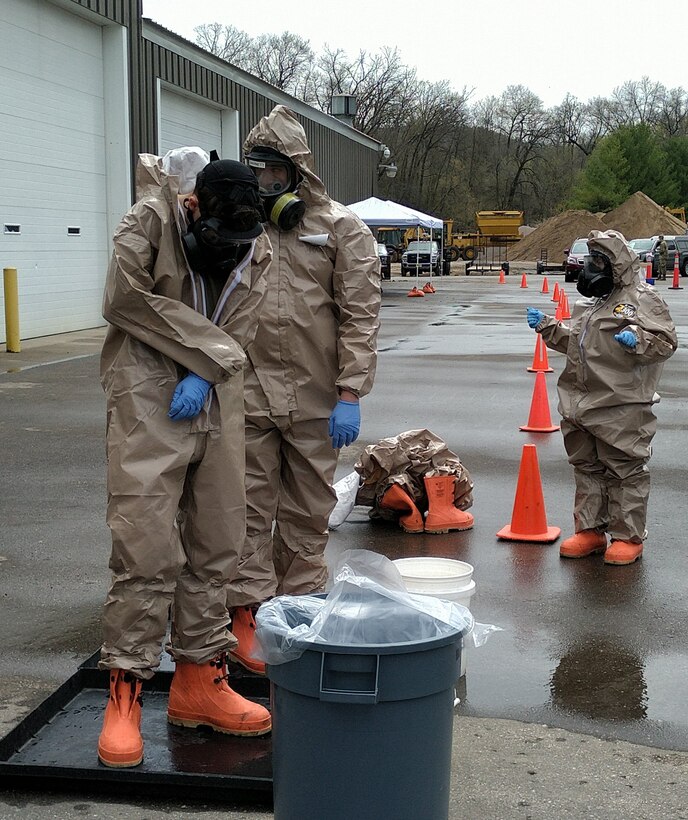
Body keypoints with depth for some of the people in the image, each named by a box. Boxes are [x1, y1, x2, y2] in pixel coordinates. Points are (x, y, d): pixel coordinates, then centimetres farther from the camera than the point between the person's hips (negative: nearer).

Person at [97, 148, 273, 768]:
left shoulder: (257, 249, 5)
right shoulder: (153, 218, -9)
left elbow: (238, 332, 2)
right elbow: (125, 299, -18)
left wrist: (205, 375, -16)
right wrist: (206, 344, -13)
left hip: (217, 408, 6)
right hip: (149, 403, -5)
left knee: (217, 547, 9)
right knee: (148, 550, -9)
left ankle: (199, 680, 22)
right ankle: (125, 694, 3)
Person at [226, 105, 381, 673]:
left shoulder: (342, 230, 0)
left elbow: (359, 318, -4)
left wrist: (350, 396, -11)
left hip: (315, 402, -1)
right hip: (246, 394, 1)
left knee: (309, 512, 10)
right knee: (251, 508, 5)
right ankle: (248, 611, 14)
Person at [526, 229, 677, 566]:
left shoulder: (642, 299, -6)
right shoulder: (589, 303, 18)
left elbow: (666, 342, -11)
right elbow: (573, 342, 28)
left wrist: (638, 340, -28)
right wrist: (547, 326, 18)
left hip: (622, 406, -8)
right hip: (580, 405, 8)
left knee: (625, 471, 0)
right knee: (587, 468, 15)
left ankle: (628, 537, 10)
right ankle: (590, 530, 26)